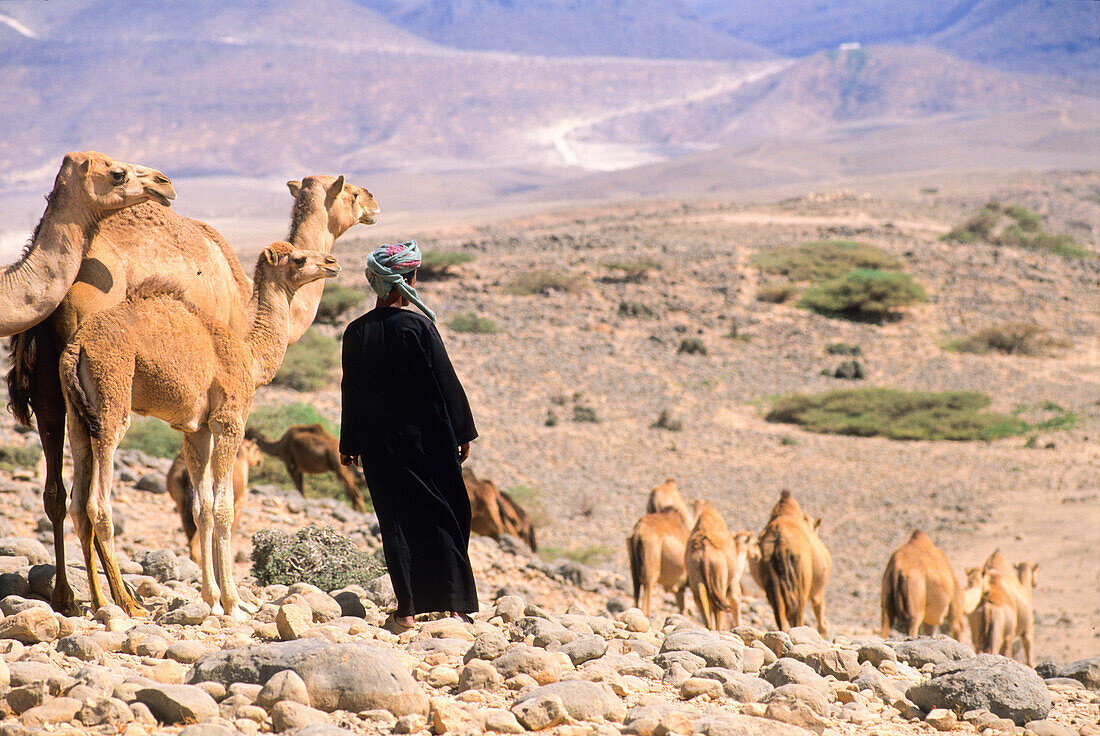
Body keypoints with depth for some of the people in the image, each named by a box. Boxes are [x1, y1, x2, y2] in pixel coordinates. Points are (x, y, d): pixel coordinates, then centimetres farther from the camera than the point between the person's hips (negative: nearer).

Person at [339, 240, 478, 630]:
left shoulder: (357, 332, -1)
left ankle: (407, 609, 5)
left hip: (380, 444, 3)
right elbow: (446, 383, -9)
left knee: (396, 522, 8)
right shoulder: (418, 327, -11)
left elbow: (351, 391, 5)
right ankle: (454, 605, 8)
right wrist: (463, 433, 0)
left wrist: (351, 445, 13)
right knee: (442, 517, 8)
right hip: (426, 436, -3)